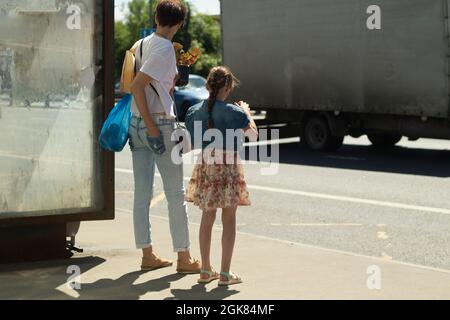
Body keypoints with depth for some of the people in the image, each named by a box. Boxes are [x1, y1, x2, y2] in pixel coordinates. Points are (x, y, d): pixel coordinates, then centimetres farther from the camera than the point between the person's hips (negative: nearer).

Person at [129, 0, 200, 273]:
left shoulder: (141, 44, 11)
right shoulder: (165, 49, -13)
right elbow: (137, 85, -20)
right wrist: (152, 127, -20)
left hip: (137, 124, 8)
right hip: (160, 123, -8)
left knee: (142, 193, 8)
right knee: (176, 194, 1)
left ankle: (148, 255, 14)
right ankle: (184, 258, 6)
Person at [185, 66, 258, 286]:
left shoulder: (196, 111, 2)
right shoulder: (232, 111, -12)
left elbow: (193, 142, 10)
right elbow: (253, 134, -1)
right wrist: (247, 112, 14)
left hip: (205, 166, 5)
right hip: (228, 166, -5)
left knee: (207, 217, 14)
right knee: (229, 220, 3)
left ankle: (206, 270, 18)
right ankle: (225, 273, 2)